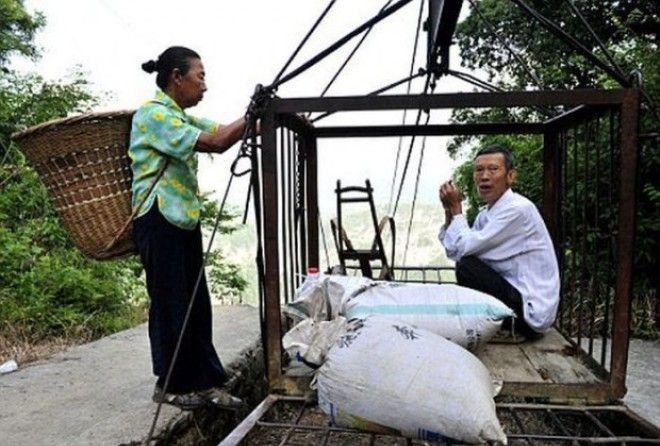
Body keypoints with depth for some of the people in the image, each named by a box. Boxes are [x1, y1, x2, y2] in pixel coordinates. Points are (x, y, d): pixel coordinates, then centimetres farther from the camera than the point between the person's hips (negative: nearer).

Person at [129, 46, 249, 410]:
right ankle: (169, 385, 17)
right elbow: (216, 143, -21)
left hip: (184, 218, 9)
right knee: (170, 304, 0)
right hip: (160, 220, -9)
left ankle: (205, 381, 18)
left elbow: (223, 131, 13)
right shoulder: (153, 114, -12)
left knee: (196, 304, 9)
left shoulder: (181, 117, 18)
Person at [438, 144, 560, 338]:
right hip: (513, 292, 9)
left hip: (530, 310, -9)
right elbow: (455, 252, 4)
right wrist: (450, 213, -5)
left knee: (466, 267, -19)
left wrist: (456, 209, -10)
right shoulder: (486, 213, 7)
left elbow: (465, 248, -22)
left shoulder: (518, 209, -20)